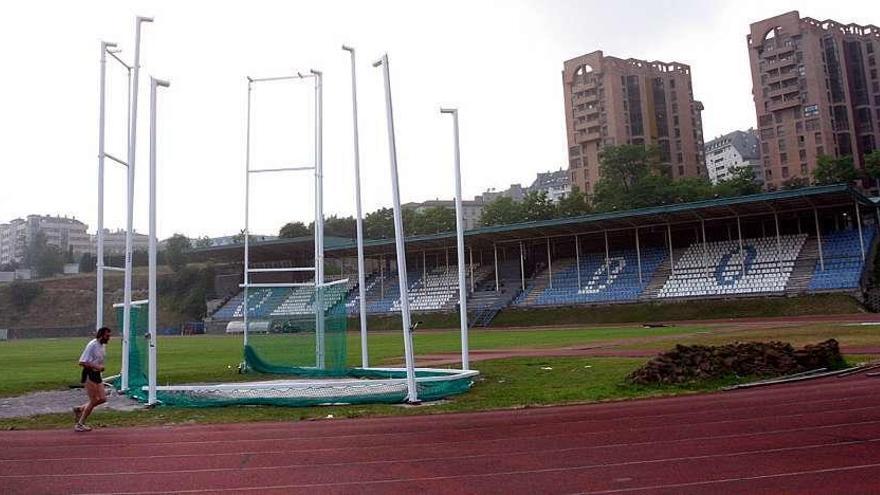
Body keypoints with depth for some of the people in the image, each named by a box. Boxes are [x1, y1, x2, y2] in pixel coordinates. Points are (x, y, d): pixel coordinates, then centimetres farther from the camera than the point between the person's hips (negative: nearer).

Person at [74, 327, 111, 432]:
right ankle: (80, 424, 7)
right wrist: (96, 366, -26)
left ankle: (79, 409, 21)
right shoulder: (92, 345, -17)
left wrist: (101, 367, 6)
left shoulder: (103, 345, 9)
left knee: (102, 399, 4)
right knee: (93, 400, -6)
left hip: (97, 374, 8)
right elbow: (82, 362, -20)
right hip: (89, 374, -8)